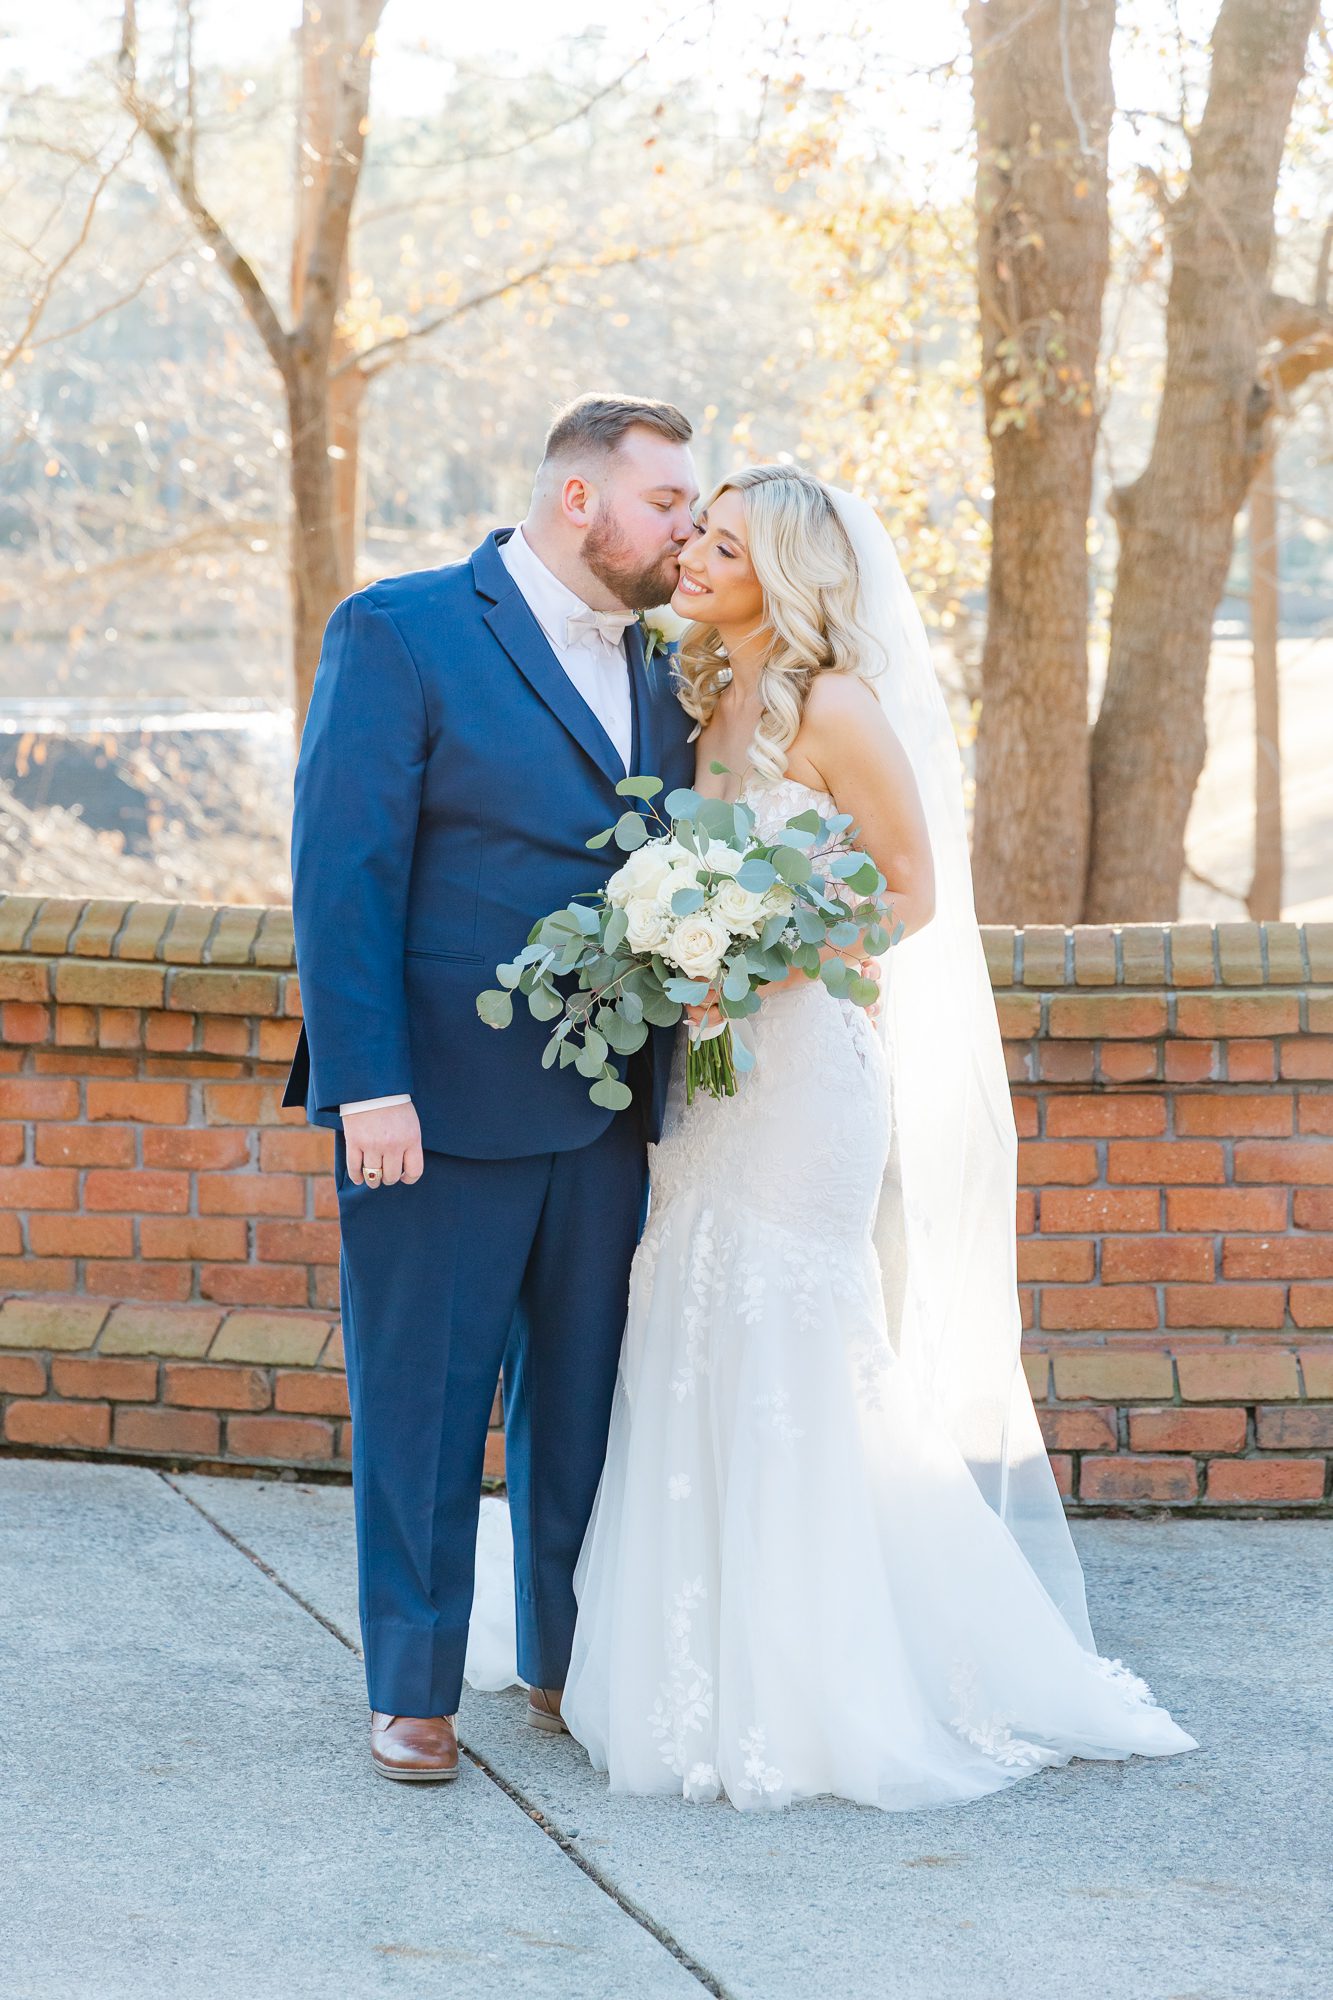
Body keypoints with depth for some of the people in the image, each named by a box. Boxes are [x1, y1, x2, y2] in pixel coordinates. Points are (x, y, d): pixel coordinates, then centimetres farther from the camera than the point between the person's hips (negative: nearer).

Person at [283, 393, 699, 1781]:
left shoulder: (658, 673, 13)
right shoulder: (402, 634, -6)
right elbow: (342, 871, -11)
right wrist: (367, 1082, -18)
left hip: (605, 1118, 6)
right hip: (438, 1103, -6)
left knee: (584, 1397, 13)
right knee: (421, 1406, 4)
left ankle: (572, 1663, 27)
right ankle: (413, 1691, 15)